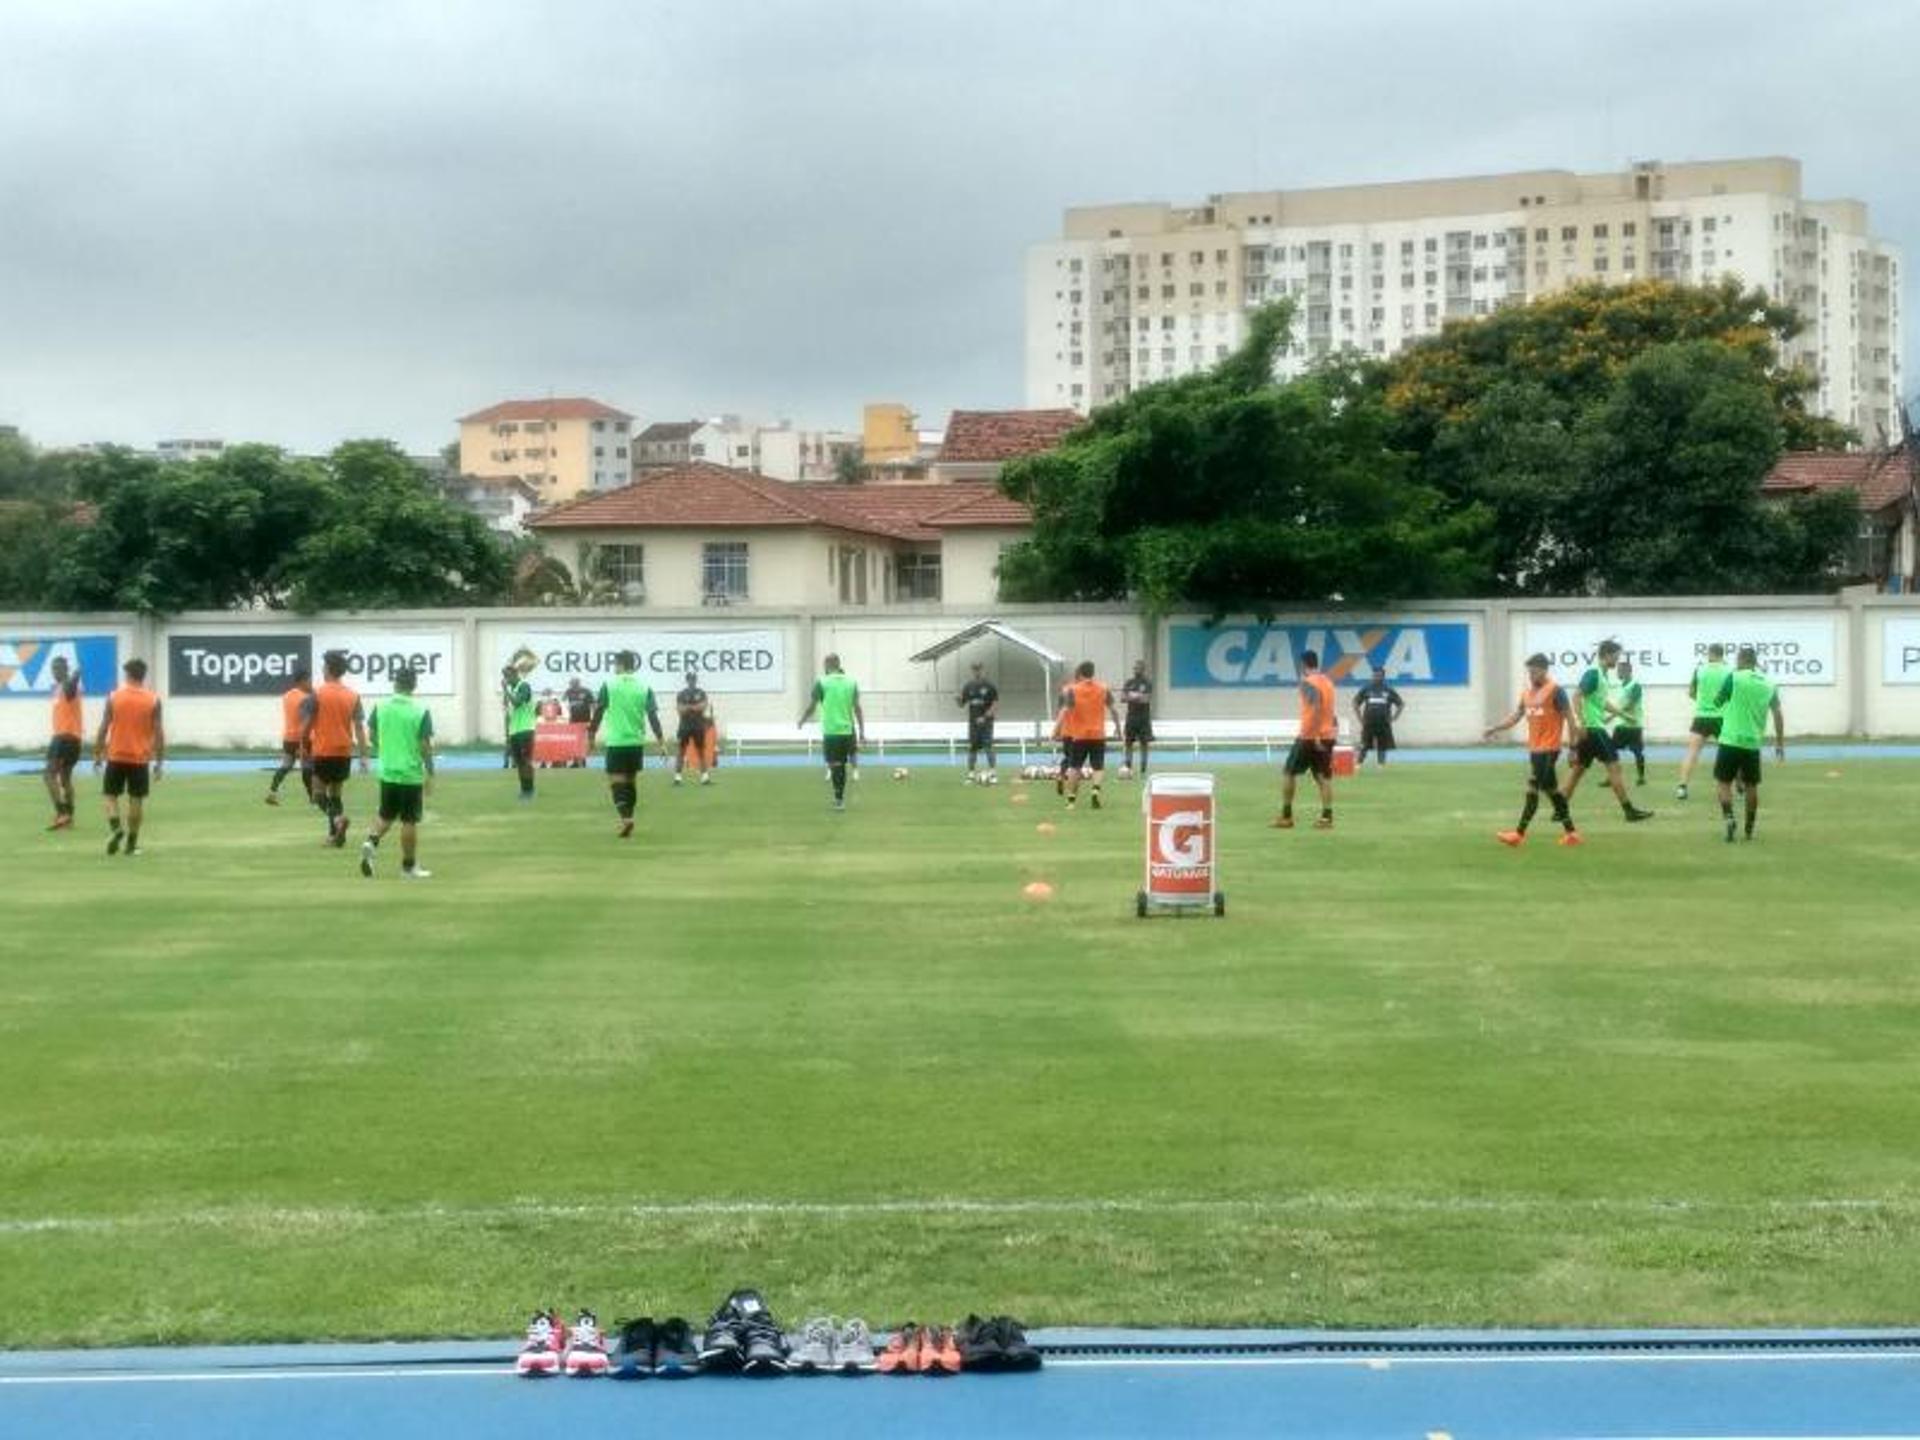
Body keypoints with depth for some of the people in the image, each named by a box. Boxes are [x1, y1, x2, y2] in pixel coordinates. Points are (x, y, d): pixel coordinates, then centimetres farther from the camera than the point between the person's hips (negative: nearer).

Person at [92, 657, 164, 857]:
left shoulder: (113, 697, -3)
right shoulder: (153, 700, -3)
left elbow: (103, 728, -3)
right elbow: (158, 732, -3)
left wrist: (97, 755, 6)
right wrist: (159, 762, 2)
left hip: (116, 756, 0)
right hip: (140, 758, 0)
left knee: (111, 796, 12)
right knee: (136, 800, 7)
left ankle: (116, 828, -12)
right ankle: (131, 844, 9)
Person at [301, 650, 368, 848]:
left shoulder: (317, 694, -10)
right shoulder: (353, 695, 2)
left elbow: (306, 725, -8)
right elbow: (360, 728, 0)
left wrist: (304, 745, 8)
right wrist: (363, 757, 2)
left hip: (323, 752, -4)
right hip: (344, 752, 4)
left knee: (321, 793, 3)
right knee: (336, 793, 15)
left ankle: (338, 818, -23)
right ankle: (334, 834, 14)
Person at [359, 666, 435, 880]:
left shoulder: (380, 707, -1)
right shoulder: (421, 711, -11)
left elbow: (372, 735, 9)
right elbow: (426, 745, -11)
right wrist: (430, 775, -3)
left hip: (387, 772, 4)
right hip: (411, 774, -4)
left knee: (386, 815, 19)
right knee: (410, 821, 5)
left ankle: (371, 842, -6)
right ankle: (409, 866, 11)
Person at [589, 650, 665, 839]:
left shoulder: (609, 686, -4)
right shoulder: (644, 688, 2)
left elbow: (598, 714, -2)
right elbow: (653, 716, -3)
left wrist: (591, 737, 9)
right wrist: (661, 741, -1)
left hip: (616, 742, -3)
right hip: (637, 743, 4)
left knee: (617, 782, -2)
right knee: (631, 781, 17)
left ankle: (626, 818, -22)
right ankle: (626, 820, 23)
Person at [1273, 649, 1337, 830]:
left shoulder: (1308, 682, -12)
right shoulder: (1327, 682, 13)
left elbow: (1316, 707, -24)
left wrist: (1315, 736, -27)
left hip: (1310, 736, -7)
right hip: (1327, 736, 7)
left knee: (1290, 774, 6)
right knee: (1324, 777, 4)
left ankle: (1286, 816, 8)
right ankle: (1327, 817, -4)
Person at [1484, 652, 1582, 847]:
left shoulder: (1555, 690, -10)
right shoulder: (1527, 692, 13)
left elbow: (1570, 717, -10)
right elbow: (1516, 716, 14)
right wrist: (1495, 728, 0)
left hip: (1548, 749, -8)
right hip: (1535, 748, 8)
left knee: (1533, 789, -8)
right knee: (1550, 789, 11)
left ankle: (1519, 833, -6)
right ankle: (1570, 832, 17)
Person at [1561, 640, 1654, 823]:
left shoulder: (1603, 674, 15)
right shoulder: (1593, 673, -14)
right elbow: (1578, 696, -20)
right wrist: (1583, 723, -25)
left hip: (1595, 729, 10)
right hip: (1592, 729, -10)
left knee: (1578, 768, 10)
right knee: (1613, 766, -6)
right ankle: (1629, 810, -3)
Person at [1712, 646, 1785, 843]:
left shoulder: (1734, 678, -7)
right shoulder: (1769, 685, 5)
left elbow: (1718, 702, 2)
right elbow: (1777, 714, 5)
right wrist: (1780, 743, 10)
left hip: (1730, 740, -3)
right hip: (1753, 743, 3)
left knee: (1724, 782, 5)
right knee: (1751, 786, 13)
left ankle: (1729, 818, -14)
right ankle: (1749, 829, 18)